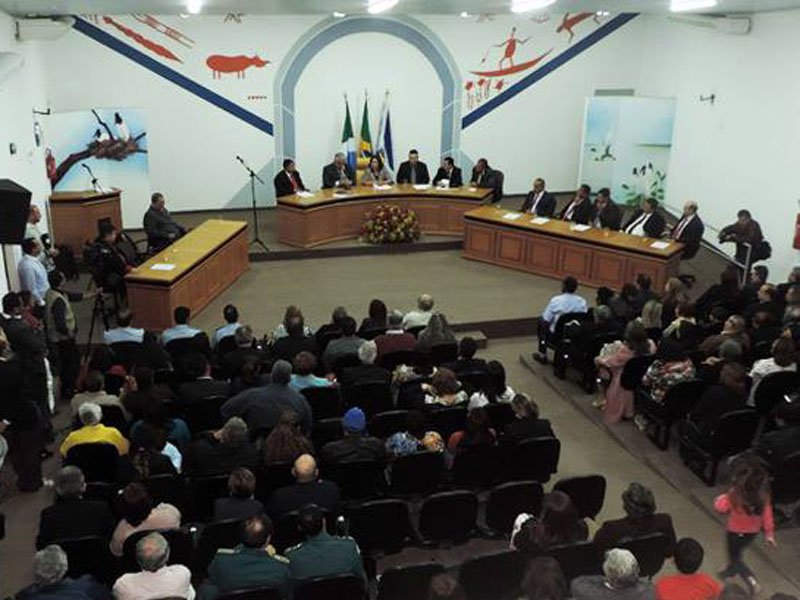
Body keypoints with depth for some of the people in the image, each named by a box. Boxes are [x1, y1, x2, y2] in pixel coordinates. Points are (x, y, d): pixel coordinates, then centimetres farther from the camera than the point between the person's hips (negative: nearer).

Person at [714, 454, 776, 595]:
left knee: (735, 559, 16)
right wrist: (769, 534, 6)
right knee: (736, 552, 31)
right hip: (753, 532, 6)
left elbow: (721, 508, -19)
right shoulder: (762, 493, -14)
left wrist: (720, 499, 2)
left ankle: (752, 582, 3)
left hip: (736, 531, -6)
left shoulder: (736, 494, -30)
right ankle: (730, 571, 51)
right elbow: (767, 514, -6)